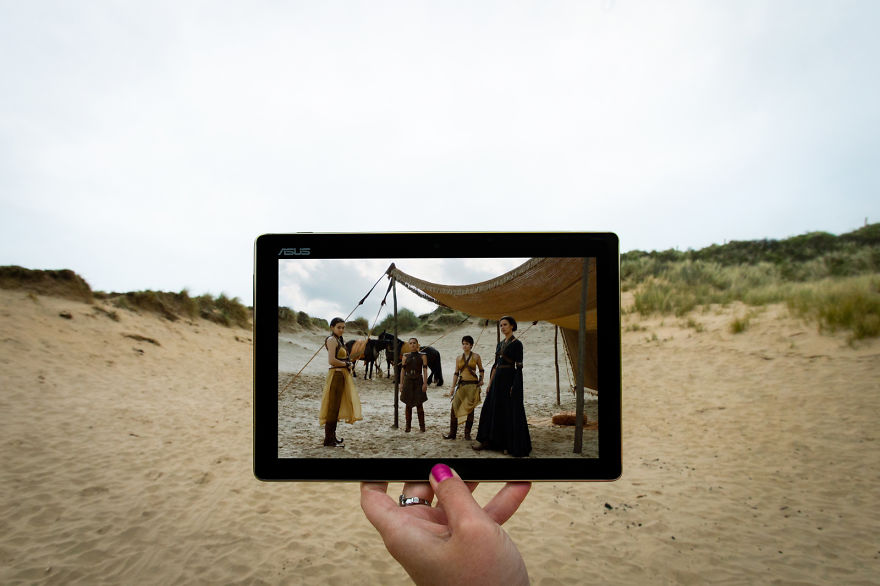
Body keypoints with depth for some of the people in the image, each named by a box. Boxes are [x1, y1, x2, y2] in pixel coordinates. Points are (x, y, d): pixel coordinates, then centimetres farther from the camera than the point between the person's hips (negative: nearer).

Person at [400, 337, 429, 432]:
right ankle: (408, 426, 13)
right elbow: (403, 371, 8)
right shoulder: (405, 356, 7)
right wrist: (401, 385, 5)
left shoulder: (422, 356, 3)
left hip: (418, 381, -2)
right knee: (408, 405, 5)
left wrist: (425, 383, -10)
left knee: (419, 404, -4)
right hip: (408, 381, 2)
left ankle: (422, 426, 4)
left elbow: (425, 370, -1)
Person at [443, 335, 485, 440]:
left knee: (470, 409, 2)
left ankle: (467, 433, 12)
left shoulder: (476, 356, 3)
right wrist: (453, 387, 5)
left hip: (473, 385, -2)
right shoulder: (458, 358, 9)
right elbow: (456, 373, 10)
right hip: (461, 384, 2)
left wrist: (481, 380, -4)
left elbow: (481, 370, 12)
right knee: (455, 407, -5)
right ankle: (452, 433, 3)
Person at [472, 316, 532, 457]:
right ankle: (486, 441, 22)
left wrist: (514, 386, -18)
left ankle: (513, 445, 8)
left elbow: (519, 366, -12)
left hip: (509, 379, -8)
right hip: (498, 379, 8)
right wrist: (490, 384, 11)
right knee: (492, 409, 11)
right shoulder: (500, 344, 14)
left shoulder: (517, 344, -8)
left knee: (511, 412, -2)